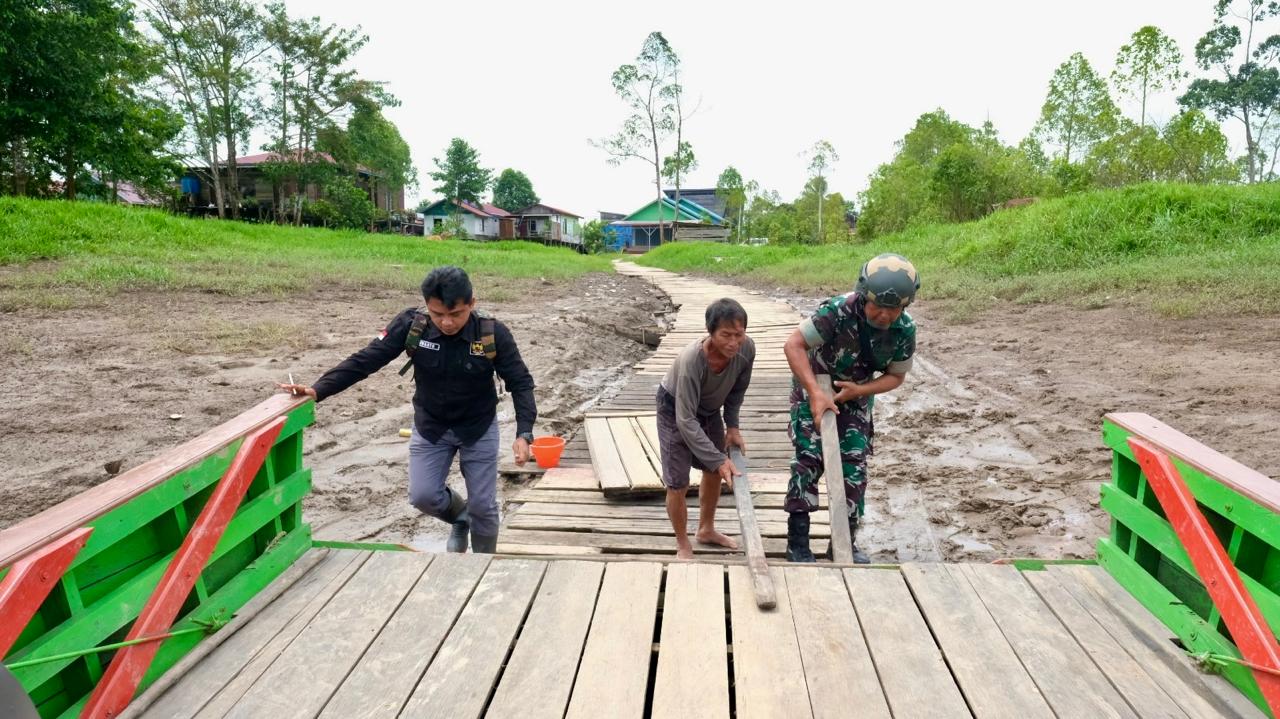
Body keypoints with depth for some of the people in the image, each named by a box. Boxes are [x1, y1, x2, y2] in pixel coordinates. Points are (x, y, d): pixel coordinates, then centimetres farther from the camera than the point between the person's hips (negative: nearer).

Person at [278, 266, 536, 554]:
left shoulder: (493, 333, -25)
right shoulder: (411, 324, -22)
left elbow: (521, 382, -18)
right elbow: (365, 360, -18)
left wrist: (524, 433, -29)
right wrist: (318, 390, -28)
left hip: (479, 428, -1)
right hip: (430, 427, 2)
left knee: (482, 505, 4)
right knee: (423, 496, -3)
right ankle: (460, 517, 32)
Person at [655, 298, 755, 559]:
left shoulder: (747, 349, -26)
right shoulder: (691, 360, -41)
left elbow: (737, 389, -4)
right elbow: (685, 420, -37)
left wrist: (732, 425, -10)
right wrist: (718, 459, -38)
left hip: (709, 409, 6)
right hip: (676, 411, -6)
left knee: (715, 472, 18)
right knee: (677, 484, -6)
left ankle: (706, 530, 42)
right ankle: (683, 545, 19)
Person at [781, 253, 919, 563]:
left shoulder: (905, 330, -18)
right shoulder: (838, 310, -32)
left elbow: (896, 376, -5)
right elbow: (793, 345, -29)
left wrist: (859, 390, -24)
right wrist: (816, 394, -36)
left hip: (857, 394, 4)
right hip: (813, 386, -4)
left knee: (854, 465, 3)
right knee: (809, 458, -11)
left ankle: (845, 542, 18)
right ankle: (797, 542, 0)